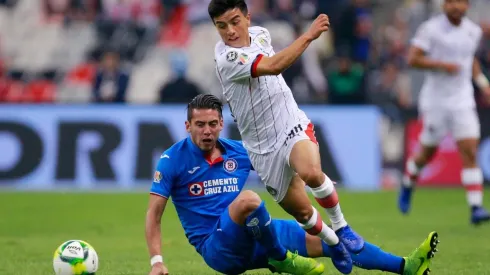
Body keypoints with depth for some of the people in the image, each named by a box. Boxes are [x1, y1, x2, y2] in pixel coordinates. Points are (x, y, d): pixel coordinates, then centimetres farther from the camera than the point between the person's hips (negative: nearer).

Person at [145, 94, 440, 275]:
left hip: (252, 240, 6)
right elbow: (154, 214, -7)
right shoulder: (173, 160, -7)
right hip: (217, 247, -6)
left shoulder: (238, 152, 7)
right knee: (248, 198, -36)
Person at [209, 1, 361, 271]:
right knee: (302, 212, 2)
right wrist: (309, 35, -35)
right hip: (263, 145, -2)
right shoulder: (226, 58, -22)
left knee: (310, 172, -30)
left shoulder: (260, 34, 0)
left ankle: (340, 226, -7)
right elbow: (273, 66, -37)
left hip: (292, 125, 2)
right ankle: (331, 242, 33)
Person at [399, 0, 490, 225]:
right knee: (428, 152, 8)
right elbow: (412, 59, -13)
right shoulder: (430, 29, -10)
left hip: (462, 101, 3)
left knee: (470, 152, -10)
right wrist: (442, 65, -23)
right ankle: (407, 185, 39)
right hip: (435, 99, -3)